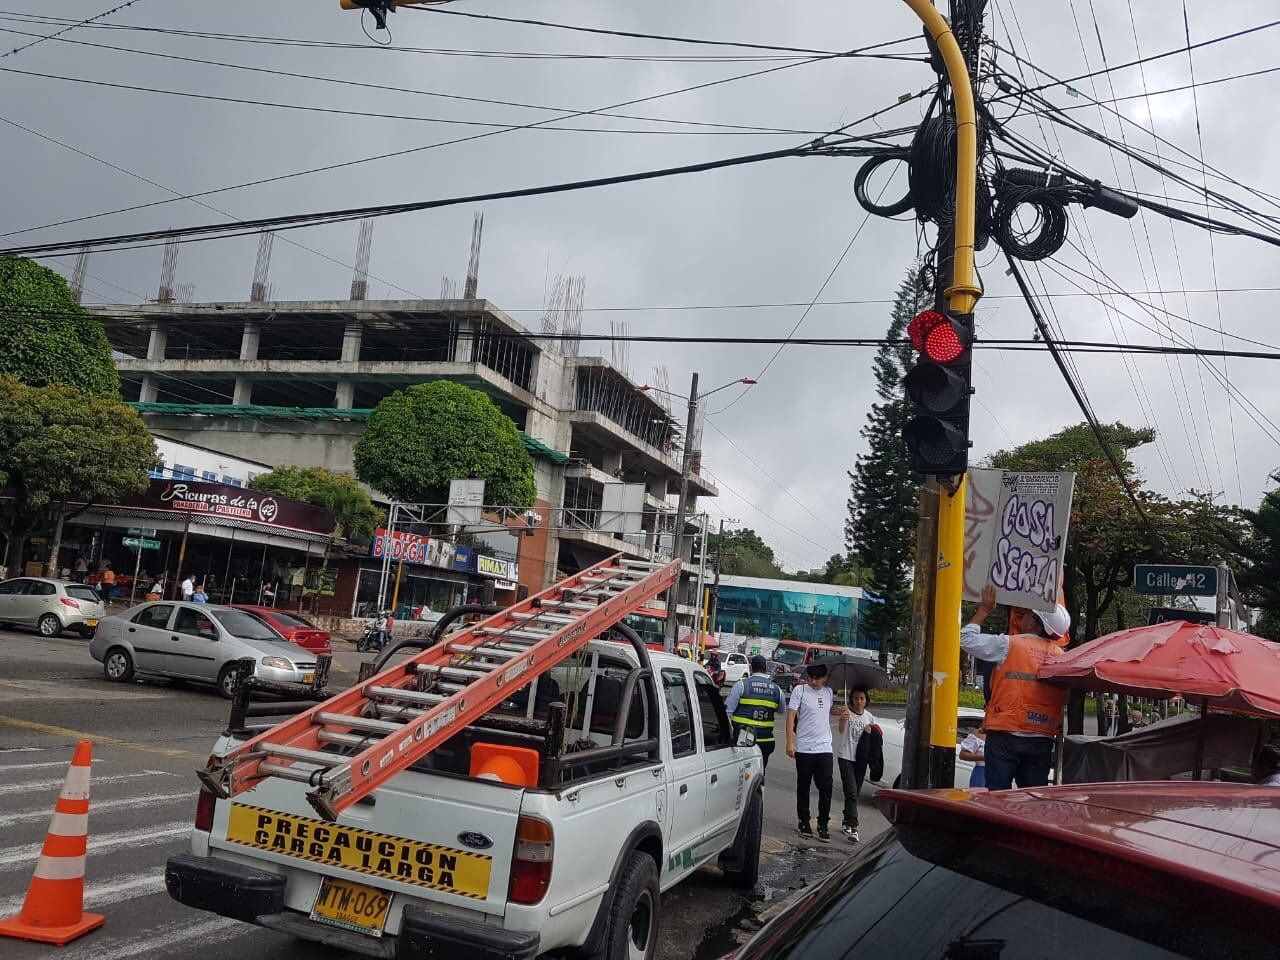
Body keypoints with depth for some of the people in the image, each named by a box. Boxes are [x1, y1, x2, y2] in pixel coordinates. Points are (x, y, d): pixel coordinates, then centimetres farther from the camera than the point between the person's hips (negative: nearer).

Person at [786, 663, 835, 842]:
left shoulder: (828, 692, 9)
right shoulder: (799, 690, -5)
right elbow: (791, 715, -7)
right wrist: (789, 742, -13)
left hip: (824, 748, 3)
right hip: (804, 747, -3)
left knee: (825, 788, -3)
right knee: (803, 787, 9)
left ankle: (823, 825, 5)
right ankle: (804, 822, 23)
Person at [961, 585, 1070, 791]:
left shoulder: (1009, 644, -8)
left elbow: (966, 639, 0)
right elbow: (1064, 699, 12)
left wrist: (984, 610, 10)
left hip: (1005, 735, -4)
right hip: (1042, 740, 4)